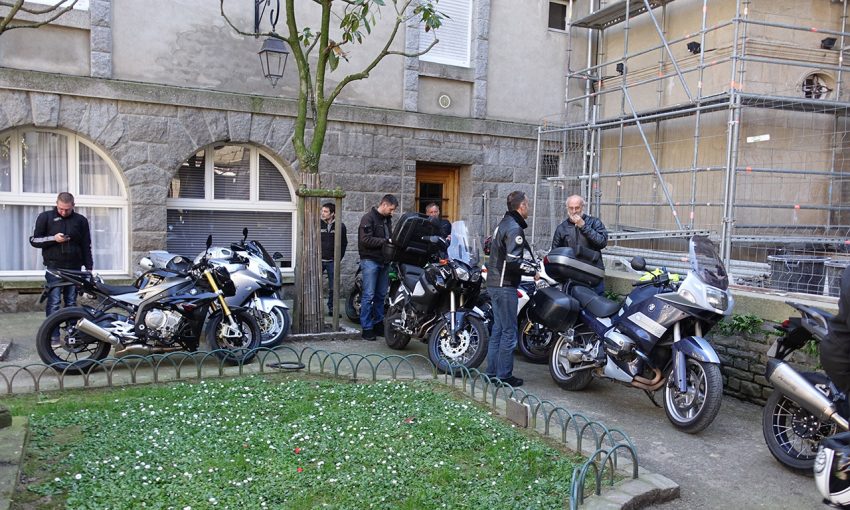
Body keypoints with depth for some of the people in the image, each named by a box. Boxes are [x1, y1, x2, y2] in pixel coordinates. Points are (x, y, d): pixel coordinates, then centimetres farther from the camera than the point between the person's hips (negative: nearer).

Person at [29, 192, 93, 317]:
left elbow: (86, 246, 11)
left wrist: (89, 268, 6)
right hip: (54, 267, -2)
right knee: (54, 303, -7)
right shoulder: (45, 217, 5)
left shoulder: (81, 220, 9)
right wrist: (53, 238, -12)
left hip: (74, 268, 2)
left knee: (71, 303, 5)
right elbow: (34, 240, 5)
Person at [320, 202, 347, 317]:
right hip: (318, 260, 0)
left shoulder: (340, 226, -2)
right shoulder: (317, 224, -2)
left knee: (333, 287, 5)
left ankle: (331, 308, 17)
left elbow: (344, 243, 7)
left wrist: (339, 258, 3)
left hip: (332, 261, 0)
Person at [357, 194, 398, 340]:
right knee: (368, 296, -6)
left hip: (384, 261, 8)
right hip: (370, 261, -8)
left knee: (381, 295, 11)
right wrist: (385, 241, -19)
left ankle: (378, 324, 19)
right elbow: (366, 240, -18)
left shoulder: (387, 219, 17)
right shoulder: (368, 218, -8)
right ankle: (366, 328, -2)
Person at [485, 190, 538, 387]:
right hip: (505, 286, -10)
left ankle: (492, 372, 21)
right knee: (509, 332, -3)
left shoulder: (503, 224, 15)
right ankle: (504, 376, 3)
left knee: (498, 330, 15)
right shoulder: (514, 228, -16)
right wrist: (533, 271, -13)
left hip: (495, 283, 10)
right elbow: (513, 260, -25)